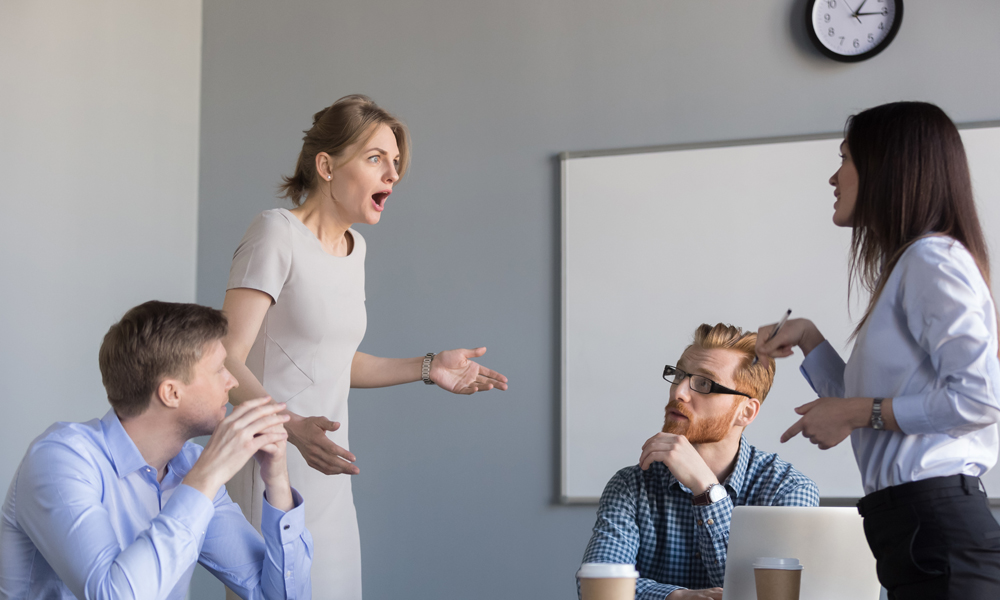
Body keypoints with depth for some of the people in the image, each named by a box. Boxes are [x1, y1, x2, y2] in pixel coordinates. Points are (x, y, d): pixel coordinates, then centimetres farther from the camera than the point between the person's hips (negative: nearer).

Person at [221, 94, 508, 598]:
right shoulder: (276, 232, -11)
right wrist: (295, 427, -33)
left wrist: (428, 368, 17)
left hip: (328, 477, 8)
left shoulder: (353, 248, 13)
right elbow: (227, 362, -17)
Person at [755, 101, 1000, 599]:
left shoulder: (932, 259, -8)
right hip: (914, 526, 9)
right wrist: (806, 338, 17)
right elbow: (864, 402, 23)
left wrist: (858, 412, -13)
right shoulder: (906, 265, 22)